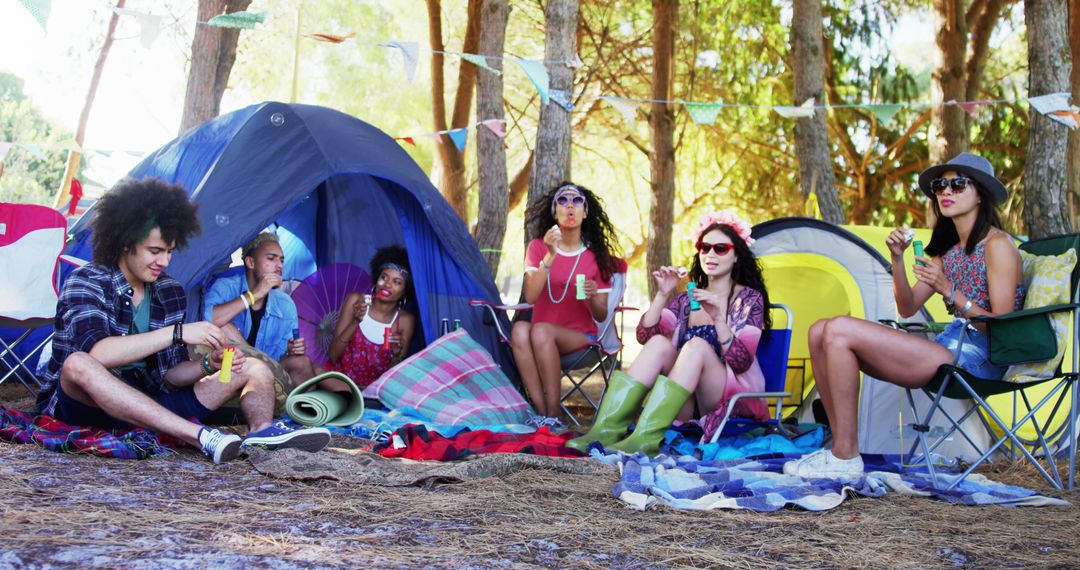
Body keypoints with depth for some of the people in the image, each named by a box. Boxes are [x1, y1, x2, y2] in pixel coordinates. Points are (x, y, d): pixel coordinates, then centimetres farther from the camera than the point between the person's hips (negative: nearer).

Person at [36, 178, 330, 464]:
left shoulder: (170, 292, 8)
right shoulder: (85, 283, -11)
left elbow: (169, 375, 9)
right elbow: (97, 353, -30)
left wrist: (208, 365, -12)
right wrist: (177, 332, -30)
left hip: (148, 405, 6)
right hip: (82, 404, -6)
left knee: (254, 369, 1)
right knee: (78, 364, -41)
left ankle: (261, 430, -37)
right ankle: (202, 437, -50)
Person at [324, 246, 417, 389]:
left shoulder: (406, 320, -3)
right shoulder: (355, 300, -3)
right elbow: (332, 355, -8)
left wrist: (397, 353, -20)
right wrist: (355, 322, -20)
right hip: (339, 379, 0)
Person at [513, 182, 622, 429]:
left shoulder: (596, 256, 4)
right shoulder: (538, 247, 6)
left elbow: (601, 316, 5)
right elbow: (530, 297, -11)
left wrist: (593, 297, -18)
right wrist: (549, 256, -21)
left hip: (581, 338, -1)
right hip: (543, 340, 1)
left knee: (541, 330, -33)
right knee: (520, 329, -33)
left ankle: (553, 415, -30)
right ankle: (541, 411, -35)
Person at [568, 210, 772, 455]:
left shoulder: (749, 298, 3)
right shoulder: (688, 298, 15)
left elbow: (742, 362, -10)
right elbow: (645, 335, 3)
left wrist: (717, 318, -23)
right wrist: (662, 295, -8)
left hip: (732, 400, -4)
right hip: (688, 403, 4)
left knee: (697, 346, -30)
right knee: (658, 343, -21)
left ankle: (645, 439, -44)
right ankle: (606, 429, -34)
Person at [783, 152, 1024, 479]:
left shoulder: (997, 245, -5)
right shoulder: (948, 250, 20)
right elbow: (907, 308, 18)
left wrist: (950, 292, -19)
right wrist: (897, 259, 3)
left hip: (973, 360, -9)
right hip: (946, 351, 9)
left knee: (839, 331, -22)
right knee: (820, 333, -1)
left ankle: (845, 458, -19)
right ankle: (841, 446, -4)